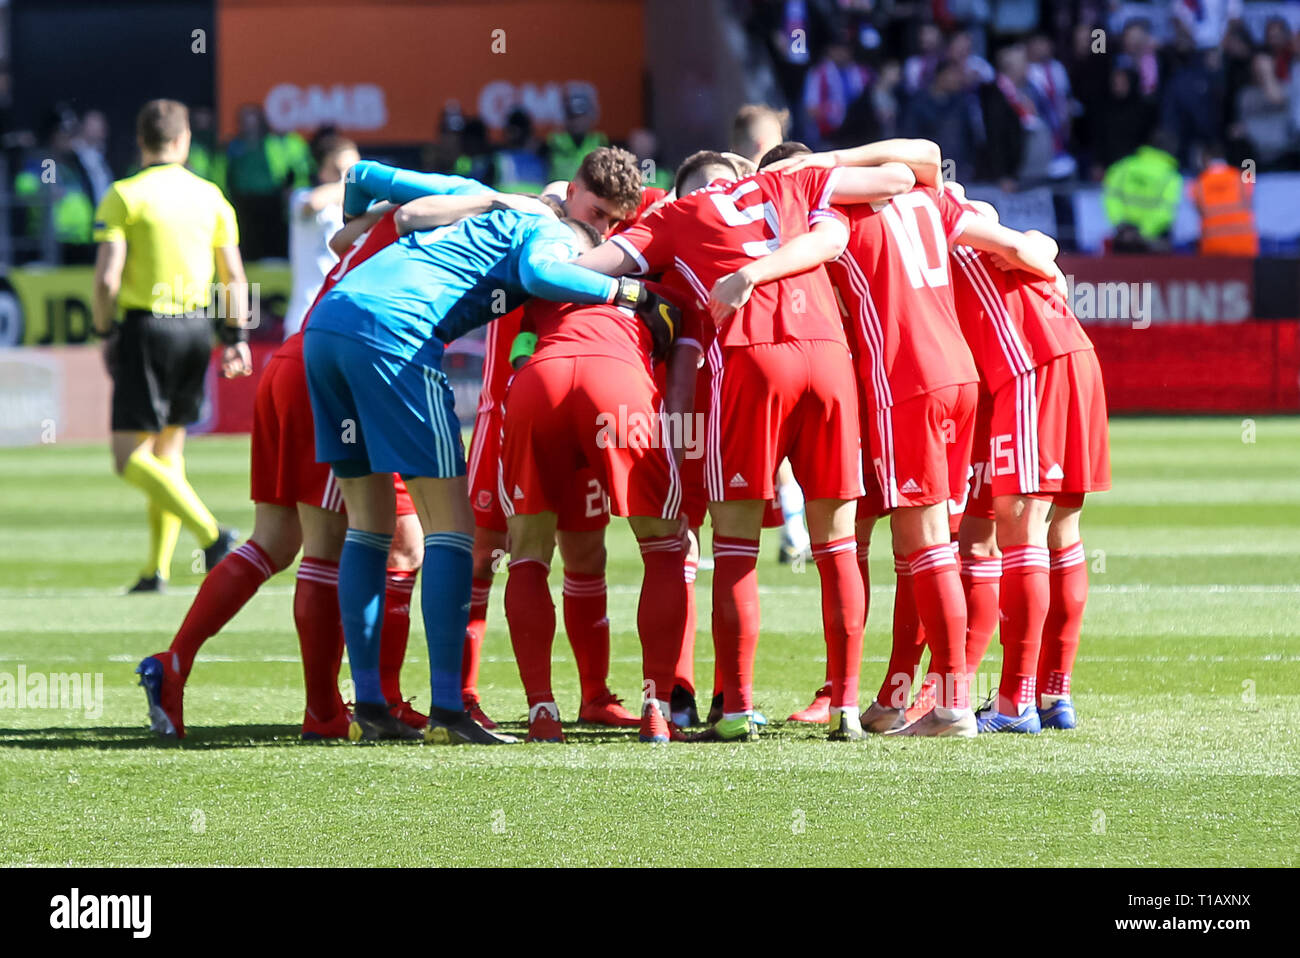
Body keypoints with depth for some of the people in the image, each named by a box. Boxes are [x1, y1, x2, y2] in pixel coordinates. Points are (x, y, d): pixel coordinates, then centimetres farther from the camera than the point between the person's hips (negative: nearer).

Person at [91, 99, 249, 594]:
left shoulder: (123, 196, -7)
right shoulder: (210, 196, 6)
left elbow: (107, 278, -13)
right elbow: (234, 277, 7)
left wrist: (106, 334, -1)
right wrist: (237, 339, 13)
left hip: (145, 328, -5)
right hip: (196, 327, 5)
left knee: (131, 459, -4)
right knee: (169, 450, 15)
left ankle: (211, 533, -21)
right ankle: (157, 568, 11)